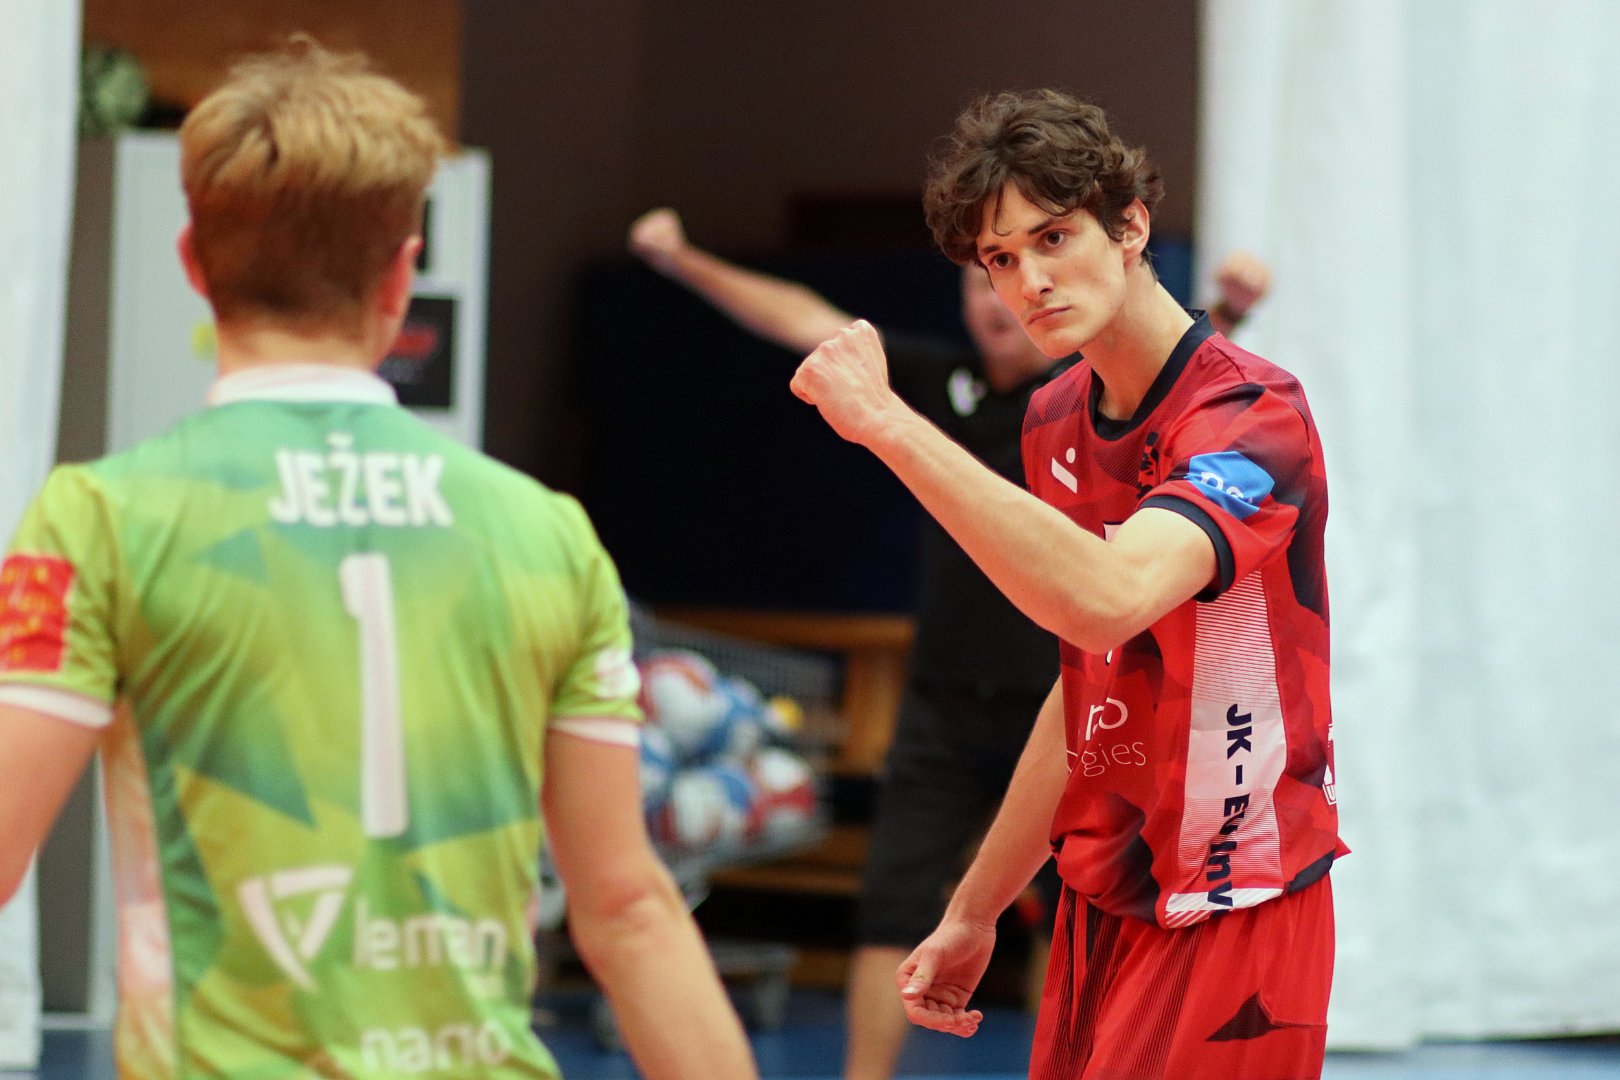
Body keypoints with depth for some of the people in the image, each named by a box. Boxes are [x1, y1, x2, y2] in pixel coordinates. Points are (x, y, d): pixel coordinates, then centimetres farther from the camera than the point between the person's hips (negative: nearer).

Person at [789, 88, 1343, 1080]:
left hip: (1230, 920, -7)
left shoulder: (1250, 416, -17)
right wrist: (975, 913, 20)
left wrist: (888, 423, -35)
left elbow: (1107, 598, -37)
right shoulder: (1056, 422, 9)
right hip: (1100, 913, 7)